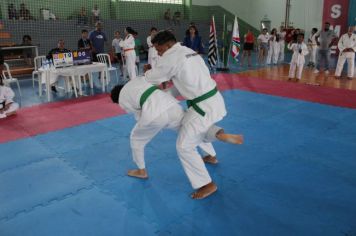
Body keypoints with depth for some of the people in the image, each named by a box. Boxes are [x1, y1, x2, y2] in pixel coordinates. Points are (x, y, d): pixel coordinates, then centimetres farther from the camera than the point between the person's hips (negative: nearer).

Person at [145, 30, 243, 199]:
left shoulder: (171, 57, -15)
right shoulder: (189, 51, 15)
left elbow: (153, 77, -5)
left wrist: (147, 73, 18)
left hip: (204, 106, -9)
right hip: (214, 99, 9)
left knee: (185, 146, -2)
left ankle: (207, 185, 5)